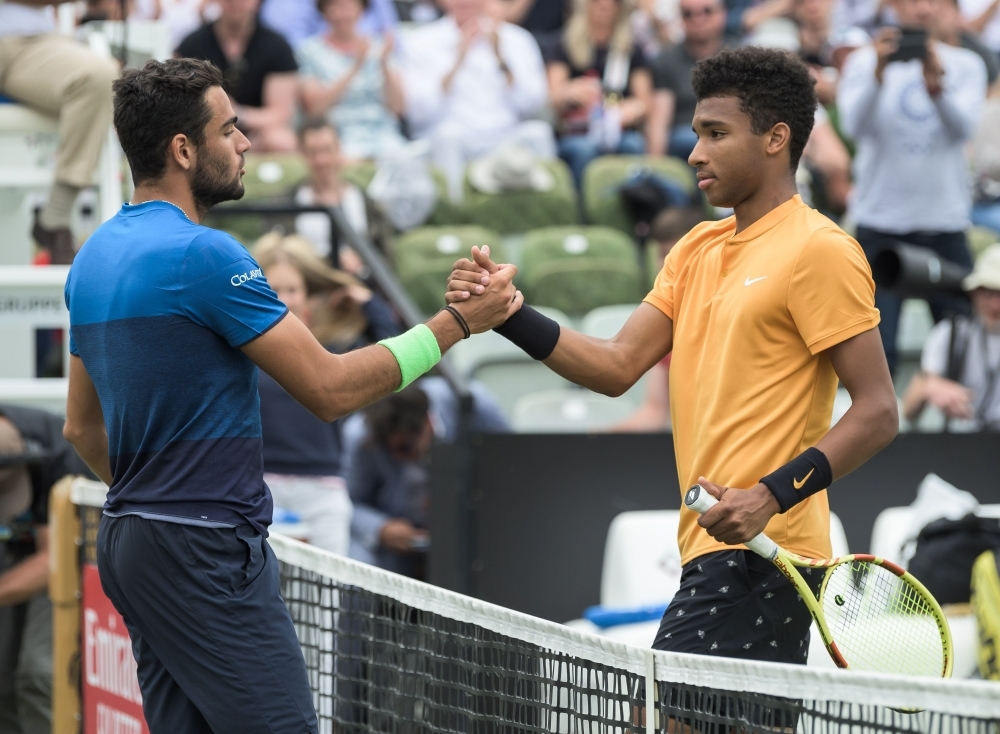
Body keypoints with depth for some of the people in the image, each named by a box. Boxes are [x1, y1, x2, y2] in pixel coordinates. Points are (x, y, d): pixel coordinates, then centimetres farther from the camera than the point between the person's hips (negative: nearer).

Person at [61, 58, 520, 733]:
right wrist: (456, 323, -8)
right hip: (207, 551, -10)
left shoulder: (96, 258, 13)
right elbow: (331, 389, -14)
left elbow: (83, 428, 21)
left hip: (129, 544, 10)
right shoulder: (203, 254, -16)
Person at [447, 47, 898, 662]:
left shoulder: (819, 251, -8)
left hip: (759, 551, -9)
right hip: (714, 553, 9)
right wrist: (510, 315, -2)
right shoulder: (698, 250, 19)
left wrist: (772, 496, -23)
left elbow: (878, 412, -12)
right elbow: (618, 367, 12)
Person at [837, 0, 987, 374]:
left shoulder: (966, 65, 5)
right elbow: (855, 125, -16)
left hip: (946, 223, 2)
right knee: (877, 346, -10)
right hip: (881, 226, -2)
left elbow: (962, 127, -12)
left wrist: (937, 88, -33)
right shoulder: (864, 62, 0)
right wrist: (878, 74, -35)